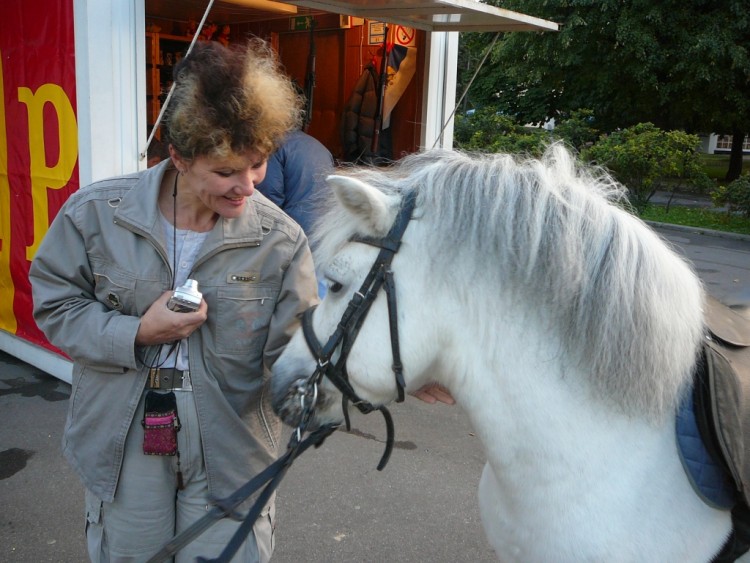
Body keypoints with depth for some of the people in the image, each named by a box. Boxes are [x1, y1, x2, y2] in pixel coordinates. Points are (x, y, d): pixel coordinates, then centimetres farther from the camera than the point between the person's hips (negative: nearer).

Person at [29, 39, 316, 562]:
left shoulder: (281, 240, -13)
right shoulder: (96, 213, -12)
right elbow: (54, 305, -3)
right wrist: (136, 333, -19)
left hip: (230, 454, -1)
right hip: (123, 449, 1)